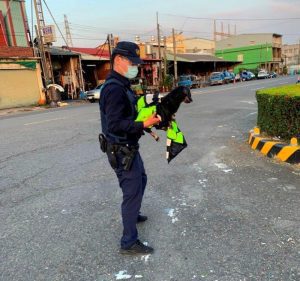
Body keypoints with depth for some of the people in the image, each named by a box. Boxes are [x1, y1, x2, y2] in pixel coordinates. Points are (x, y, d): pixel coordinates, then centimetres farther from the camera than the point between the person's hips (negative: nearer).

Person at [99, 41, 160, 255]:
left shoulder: (122, 85, 12)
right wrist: (144, 125, -33)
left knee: (141, 180, 27)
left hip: (129, 147, 11)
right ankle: (129, 243, 14)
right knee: (132, 191, -2)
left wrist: (150, 115, 3)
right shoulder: (114, 88, -22)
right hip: (121, 151, -11)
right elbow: (115, 124, -29)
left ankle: (132, 214, 49)